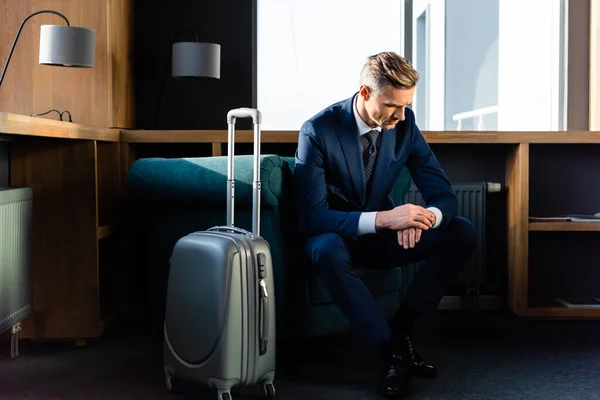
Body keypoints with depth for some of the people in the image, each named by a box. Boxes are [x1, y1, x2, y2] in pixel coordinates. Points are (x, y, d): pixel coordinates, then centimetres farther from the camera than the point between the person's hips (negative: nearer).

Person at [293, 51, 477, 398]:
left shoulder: (405, 123, -9)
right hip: (337, 234, -4)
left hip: (382, 233, 5)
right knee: (328, 250, -41)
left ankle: (401, 329, -12)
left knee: (463, 233, -16)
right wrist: (381, 219, -41)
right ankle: (393, 350, -26)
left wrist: (424, 217, -33)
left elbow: (443, 194, -6)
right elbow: (312, 216, -27)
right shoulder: (318, 131, -22)